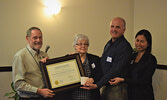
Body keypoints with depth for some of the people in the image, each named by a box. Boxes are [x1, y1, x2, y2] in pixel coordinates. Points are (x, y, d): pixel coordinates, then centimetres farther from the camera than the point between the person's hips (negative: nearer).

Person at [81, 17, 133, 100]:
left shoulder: (125, 47, -16)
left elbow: (115, 71, -21)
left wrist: (97, 85, -24)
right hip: (106, 87, 8)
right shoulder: (109, 44, 12)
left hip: (116, 89, -8)